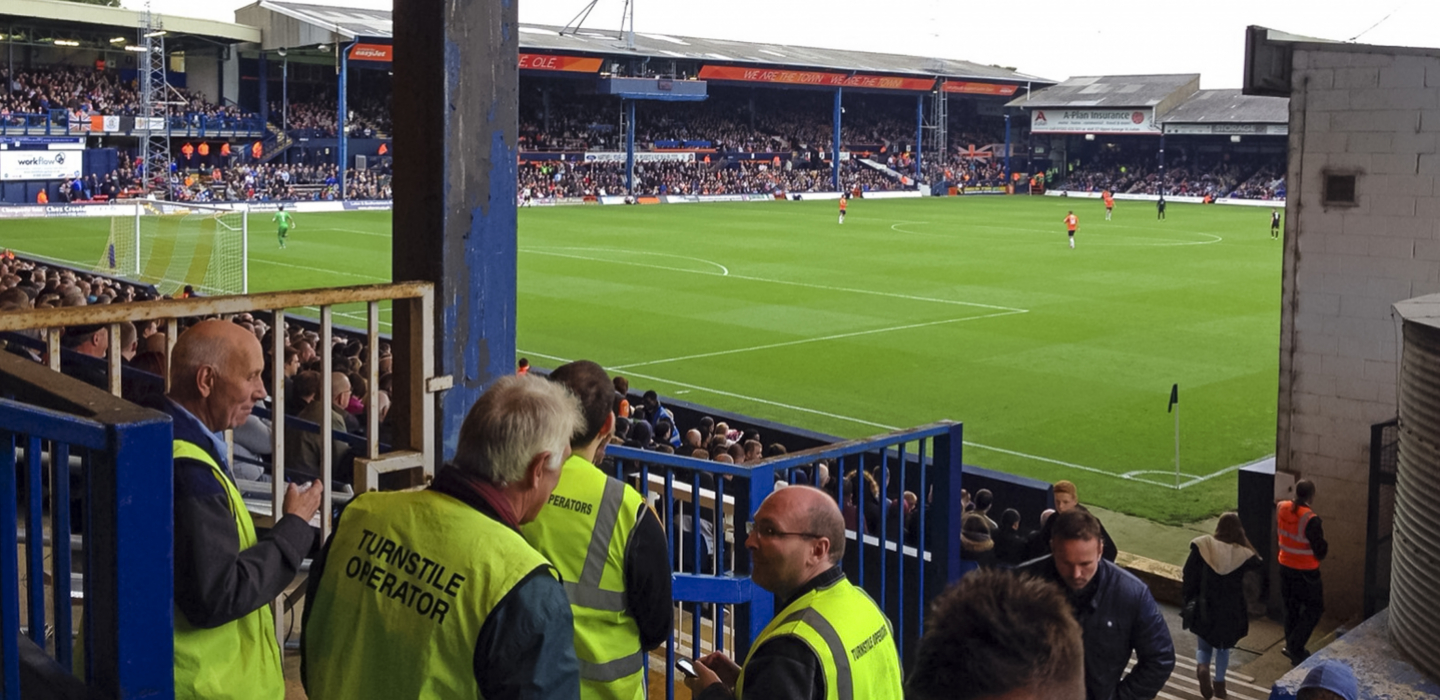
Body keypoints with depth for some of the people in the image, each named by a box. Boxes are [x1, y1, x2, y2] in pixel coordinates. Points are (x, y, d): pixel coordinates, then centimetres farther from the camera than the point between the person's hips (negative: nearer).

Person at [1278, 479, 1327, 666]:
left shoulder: (1281, 508, -7)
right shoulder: (1310, 519, -27)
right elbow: (1320, 548, -19)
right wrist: (1319, 557, 1)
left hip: (1285, 566, 7)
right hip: (1306, 571, -7)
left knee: (1291, 607, 20)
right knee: (1314, 608, 10)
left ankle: (1292, 646, 30)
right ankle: (1294, 647, 6)